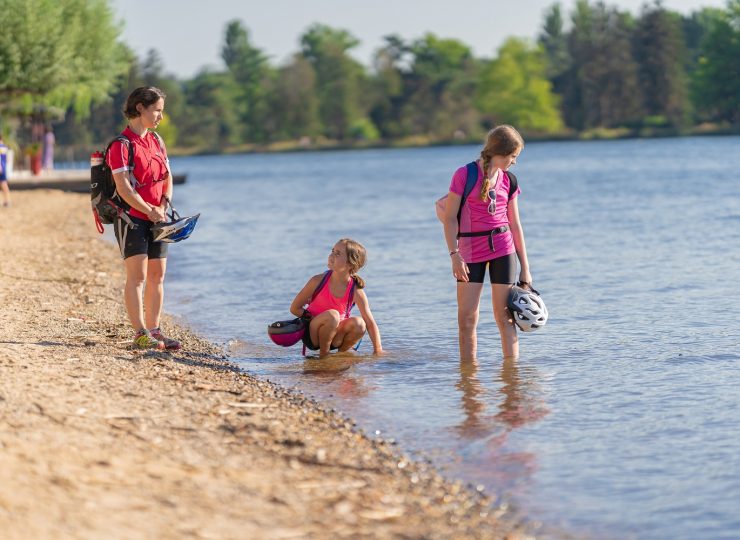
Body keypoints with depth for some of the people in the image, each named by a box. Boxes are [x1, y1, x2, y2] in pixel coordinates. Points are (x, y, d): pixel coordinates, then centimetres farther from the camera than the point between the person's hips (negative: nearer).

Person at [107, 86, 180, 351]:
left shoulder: (156, 141, 13)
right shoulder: (122, 145, -12)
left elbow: (167, 178, 14)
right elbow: (123, 187, -18)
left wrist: (164, 205, -3)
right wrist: (150, 210, -21)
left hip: (156, 218, 7)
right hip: (131, 217, -7)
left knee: (157, 275, 6)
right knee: (137, 276, -9)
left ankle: (154, 330, 11)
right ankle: (140, 333, -8)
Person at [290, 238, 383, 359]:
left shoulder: (356, 291, -12)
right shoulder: (318, 281, -15)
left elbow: (370, 324, -10)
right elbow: (295, 308, -7)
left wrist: (378, 351, -19)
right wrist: (318, 321, -17)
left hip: (334, 338, 2)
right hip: (312, 335, -2)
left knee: (358, 323, -26)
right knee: (331, 315, -32)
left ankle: (341, 354, 0)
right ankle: (323, 355, -12)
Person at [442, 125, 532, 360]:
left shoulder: (508, 181, 7)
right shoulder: (464, 175, -6)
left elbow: (515, 225, 11)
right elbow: (450, 218, -6)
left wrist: (524, 267, 11)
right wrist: (455, 255, -15)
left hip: (503, 249, 3)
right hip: (471, 251, -3)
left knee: (504, 316, 2)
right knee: (467, 317, -3)